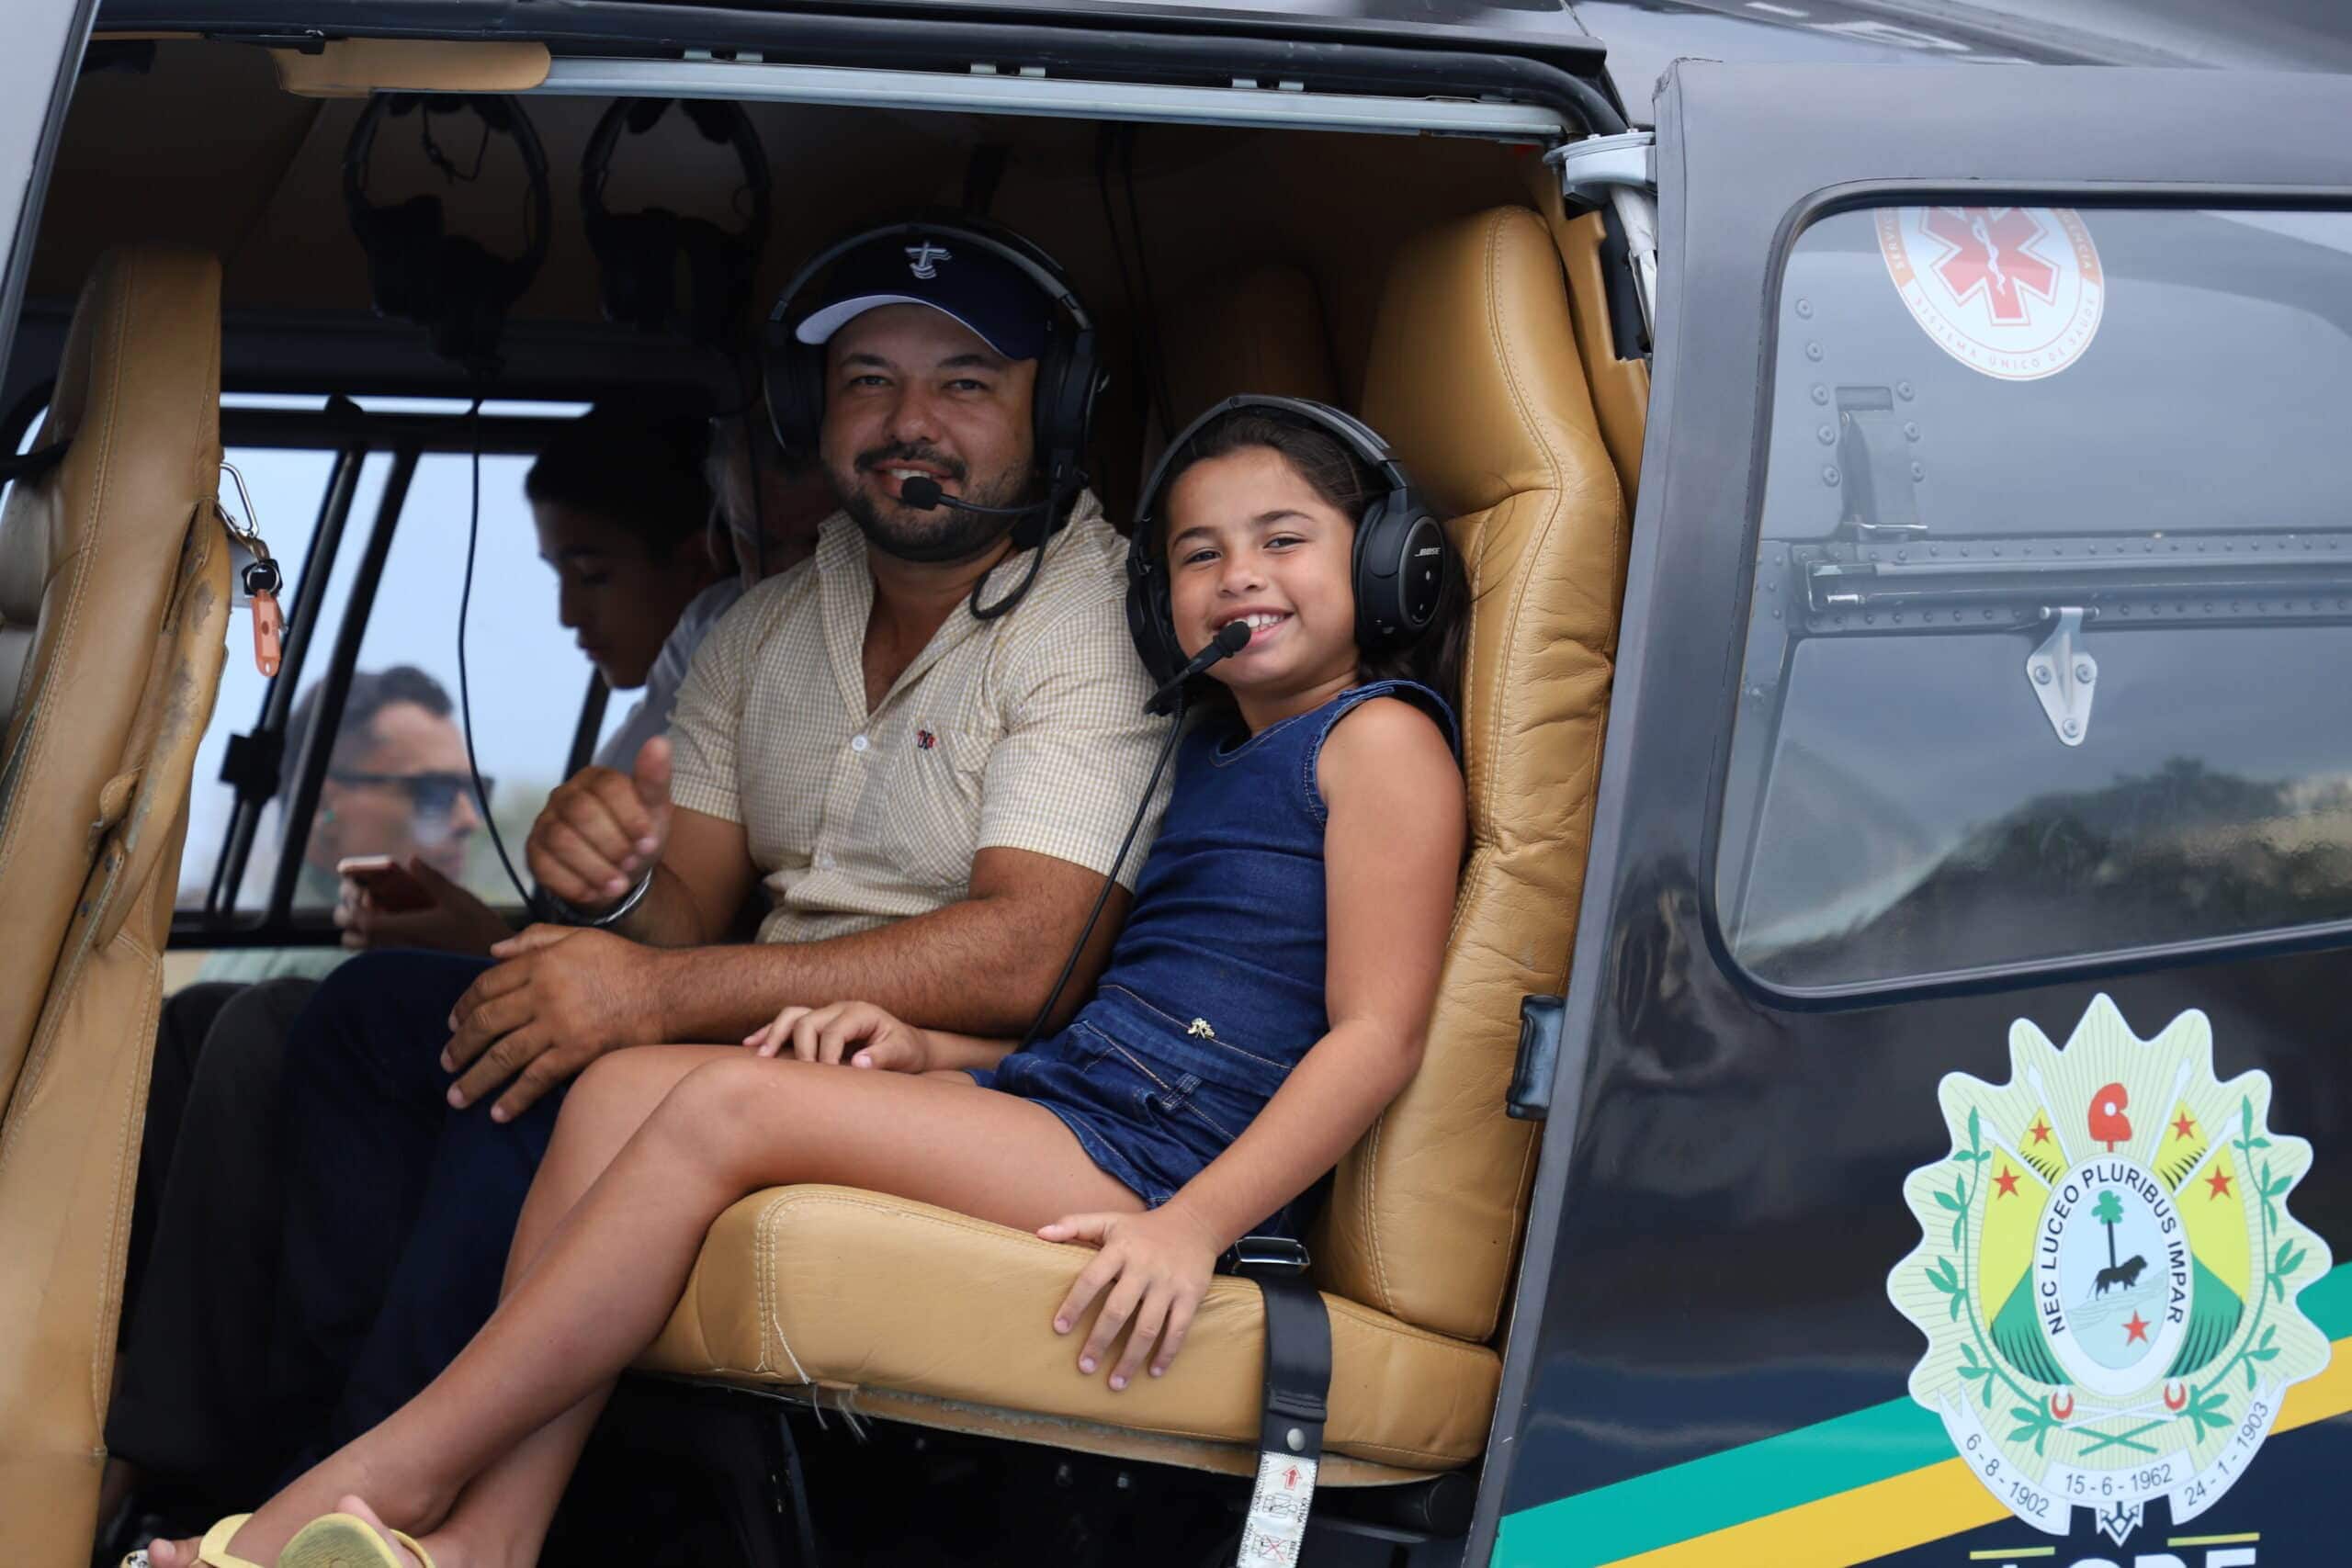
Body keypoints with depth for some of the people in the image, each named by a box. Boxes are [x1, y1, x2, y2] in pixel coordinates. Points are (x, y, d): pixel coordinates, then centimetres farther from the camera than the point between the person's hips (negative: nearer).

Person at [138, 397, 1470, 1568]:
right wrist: (926, 1046, 8)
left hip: (1159, 1160, -9)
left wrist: (1197, 1225, -22)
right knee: (625, 1087, -8)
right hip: (1051, 1101, 9)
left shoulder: (1379, 737, -1)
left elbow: (1377, 1034, -10)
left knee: (729, 1107, -22)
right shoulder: (1207, 753, 26)